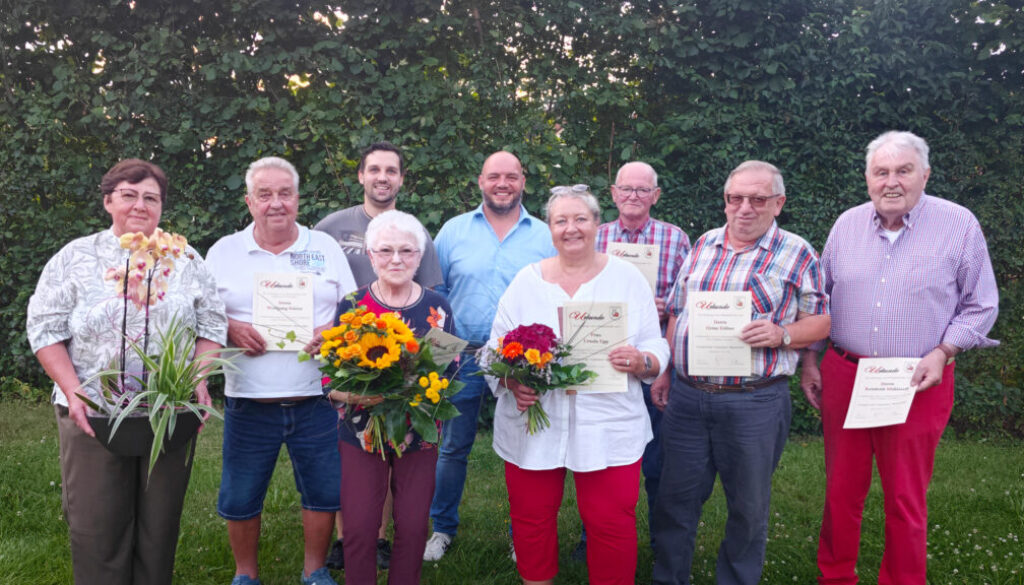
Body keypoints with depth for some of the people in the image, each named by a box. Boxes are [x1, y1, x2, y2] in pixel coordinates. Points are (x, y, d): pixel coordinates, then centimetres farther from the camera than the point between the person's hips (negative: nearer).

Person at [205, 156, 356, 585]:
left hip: (316, 399, 0)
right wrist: (229, 328, -13)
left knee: (324, 491, 8)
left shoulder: (325, 247, 7)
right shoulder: (224, 252, 6)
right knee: (239, 498, 9)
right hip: (249, 402, 0)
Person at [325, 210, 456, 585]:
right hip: (361, 432, -1)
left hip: (419, 434, 1)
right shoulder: (351, 306, -4)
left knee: (413, 528, 9)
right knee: (360, 529, 3)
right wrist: (359, 393, -25)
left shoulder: (436, 308, -2)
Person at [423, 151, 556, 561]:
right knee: (453, 447, 10)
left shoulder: (545, 236, 3)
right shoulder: (454, 231, 3)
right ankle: (442, 528, 28)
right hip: (464, 357, 0)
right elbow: (433, 294, 6)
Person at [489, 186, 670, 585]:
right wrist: (512, 382, -14)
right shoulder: (526, 280, 5)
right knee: (531, 520, 10)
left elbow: (657, 349, 3)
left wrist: (640, 361, -19)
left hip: (609, 427, -1)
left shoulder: (628, 277, 3)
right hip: (532, 424, 1)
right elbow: (496, 349, 4)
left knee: (612, 523, 2)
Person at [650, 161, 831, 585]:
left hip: (754, 403, -3)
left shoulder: (796, 254, -2)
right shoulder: (704, 245, 11)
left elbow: (822, 321, -1)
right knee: (675, 498, 12)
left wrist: (781, 334, -20)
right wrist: (664, 371, 11)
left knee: (748, 507, 10)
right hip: (686, 395, 4)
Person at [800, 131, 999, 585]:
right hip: (842, 376, 3)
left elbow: (980, 306, 1)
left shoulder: (960, 225, -5)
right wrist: (808, 360, 8)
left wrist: (942, 352, -12)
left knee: (906, 500, 8)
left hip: (917, 385, -3)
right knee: (841, 490, 13)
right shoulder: (847, 224, 4)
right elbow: (817, 299, 12)